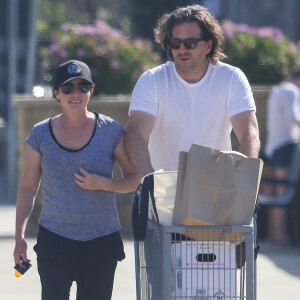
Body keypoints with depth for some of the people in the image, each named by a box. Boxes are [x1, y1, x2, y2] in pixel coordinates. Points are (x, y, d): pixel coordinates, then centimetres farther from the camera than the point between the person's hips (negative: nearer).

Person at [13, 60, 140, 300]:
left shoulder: (111, 131, 1)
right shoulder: (41, 134, 4)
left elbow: (134, 178, 6)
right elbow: (28, 187, 11)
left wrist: (104, 184, -14)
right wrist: (20, 236, 4)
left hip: (101, 240, 0)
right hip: (54, 239, 0)